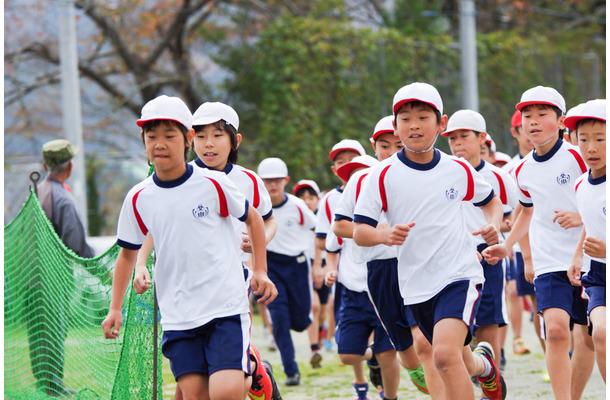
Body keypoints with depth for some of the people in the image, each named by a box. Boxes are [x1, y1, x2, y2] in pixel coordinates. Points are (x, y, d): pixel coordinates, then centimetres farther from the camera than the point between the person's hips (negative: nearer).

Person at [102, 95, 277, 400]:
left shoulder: (214, 185, -4)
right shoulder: (138, 199, 4)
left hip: (225, 306, -3)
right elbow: (128, 251, 19)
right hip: (177, 315, 3)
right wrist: (115, 308, 15)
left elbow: (252, 218, 13)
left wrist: (260, 271, 8)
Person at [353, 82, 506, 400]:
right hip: (416, 285, 2)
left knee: (445, 355, -26)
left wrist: (493, 225, -3)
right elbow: (359, 232, -5)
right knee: (461, 364, 18)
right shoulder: (383, 175, -4)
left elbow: (491, 201, 19)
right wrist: (384, 235, -27)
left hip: (460, 275, -2)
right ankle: (485, 365, 52)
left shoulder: (458, 170, 1)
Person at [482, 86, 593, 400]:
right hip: (550, 264, 2)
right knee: (556, 329, -19)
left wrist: (581, 217, -22)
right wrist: (507, 245, 17)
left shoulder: (578, 157, -9)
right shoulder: (523, 171, 7)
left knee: (587, 338, 6)